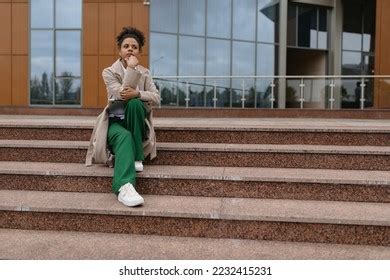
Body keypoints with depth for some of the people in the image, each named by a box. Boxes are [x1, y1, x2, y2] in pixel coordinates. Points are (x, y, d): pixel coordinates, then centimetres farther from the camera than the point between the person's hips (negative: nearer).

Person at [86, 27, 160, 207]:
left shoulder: (144, 73, 8)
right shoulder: (109, 72, 0)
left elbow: (156, 98, -5)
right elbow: (121, 94, -17)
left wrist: (137, 94, -24)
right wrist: (131, 68, -21)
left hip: (137, 122, 2)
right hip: (116, 121, -2)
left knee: (134, 103, -33)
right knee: (124, 137, -39)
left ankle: (137, 157, -25)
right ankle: (125, 186, -64)